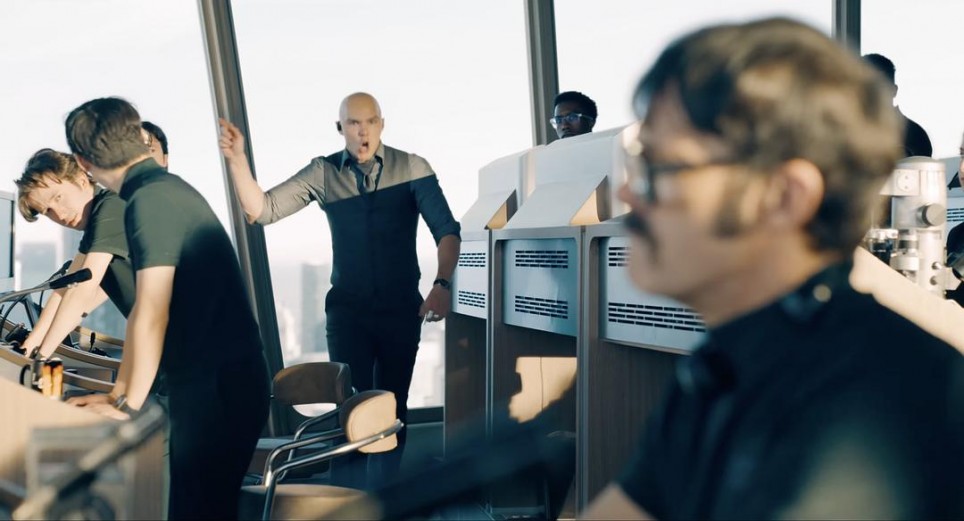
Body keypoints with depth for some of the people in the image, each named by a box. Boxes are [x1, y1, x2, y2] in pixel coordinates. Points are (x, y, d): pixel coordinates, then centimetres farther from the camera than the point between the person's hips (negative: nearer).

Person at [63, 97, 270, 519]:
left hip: (217, 389, -9)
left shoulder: (149, 200, -17)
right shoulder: (168, 188, 13)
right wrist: (120, 391, 14)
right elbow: (143, 309, 14)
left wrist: (128, 404, -9)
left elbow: (151, 315, -19)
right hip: (224, 380, 9)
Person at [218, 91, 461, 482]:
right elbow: (262, 210, -5)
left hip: (401, 308, 0)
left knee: (393, 406, 9)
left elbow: (446, 230, -10)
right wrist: (237, 159, -18)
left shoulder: (411, 168, -6)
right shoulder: (323, 173, -1)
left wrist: (442, 284, -25)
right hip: (347, 310, 1)